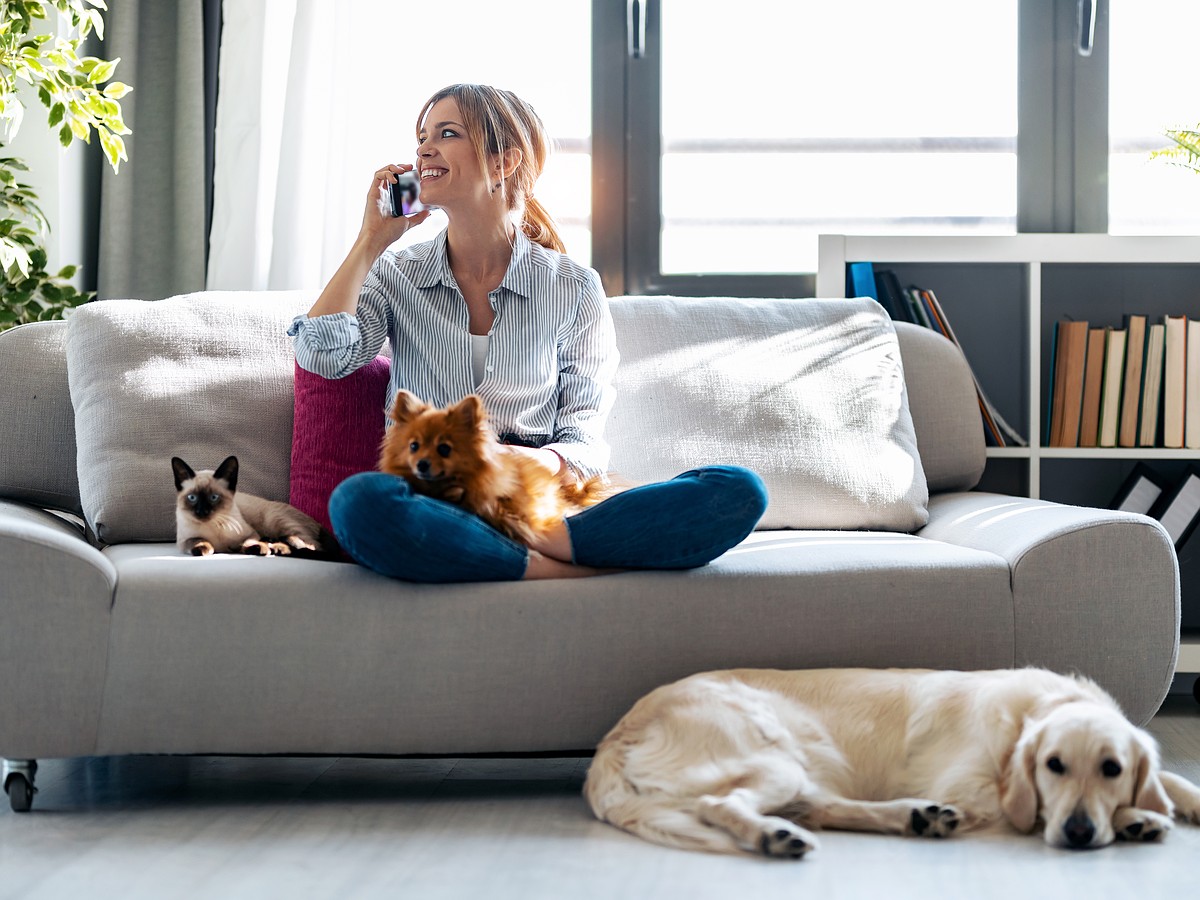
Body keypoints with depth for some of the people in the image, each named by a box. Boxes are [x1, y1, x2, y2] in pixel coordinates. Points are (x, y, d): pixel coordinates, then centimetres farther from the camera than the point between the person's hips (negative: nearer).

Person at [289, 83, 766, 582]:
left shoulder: (575, 289, 9)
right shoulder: (395, 275, 14)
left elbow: (585, 440, 6)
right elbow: (322, 354, -5)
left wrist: (545, 462, -17)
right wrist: (371, 241, 2)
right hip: (432, 502, 0)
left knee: (740, 491, -23)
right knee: (358, 501, -39)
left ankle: (541, 539, -32)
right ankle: (581, 567, -30)